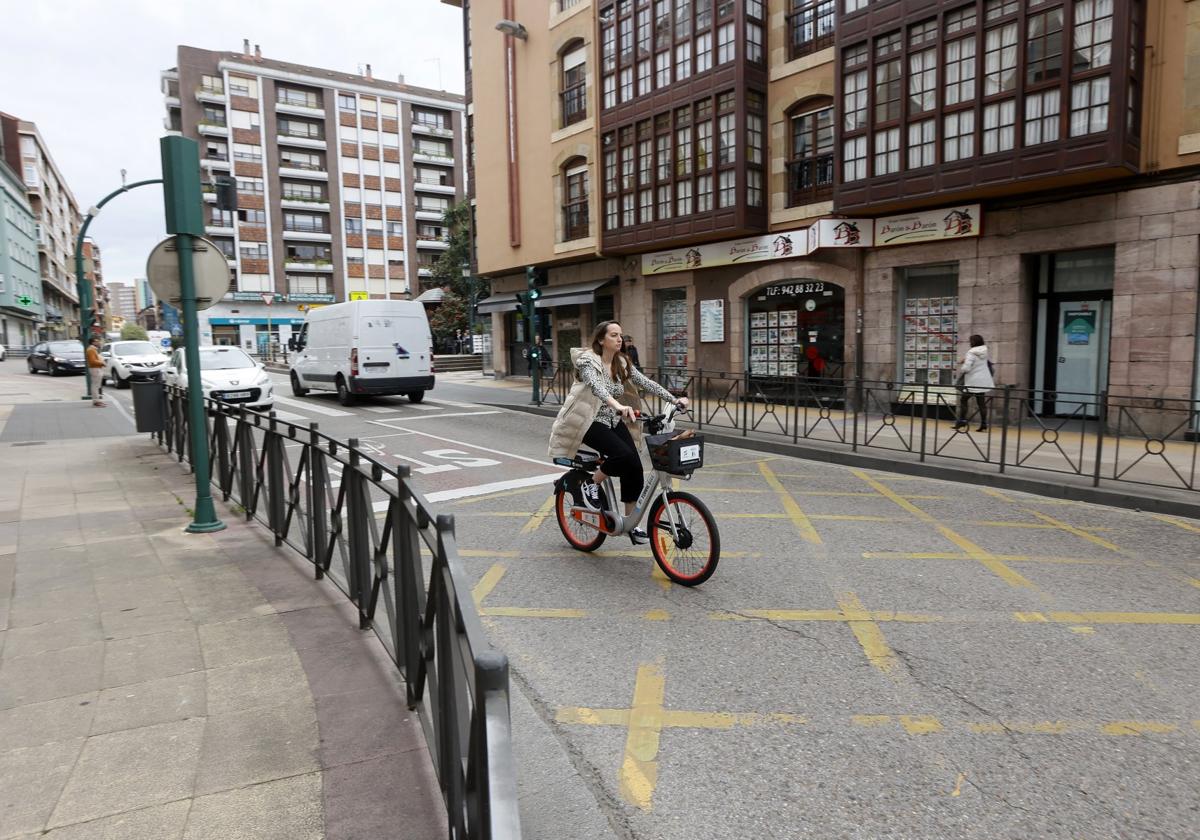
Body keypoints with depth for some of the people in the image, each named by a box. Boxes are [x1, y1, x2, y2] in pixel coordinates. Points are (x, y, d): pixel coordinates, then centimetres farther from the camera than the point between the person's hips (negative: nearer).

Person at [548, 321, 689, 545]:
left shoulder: (622, 363, 5)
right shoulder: (588, 360, -16)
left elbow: (645, 382, -1)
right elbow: (596, 387, -36)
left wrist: (674, 399, -13)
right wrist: (619, 406, -53)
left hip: (614, 421, 7)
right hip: (590, 421, -6)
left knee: (635, 468, -7)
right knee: (623, 455, -29)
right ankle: (591, 486, -3)